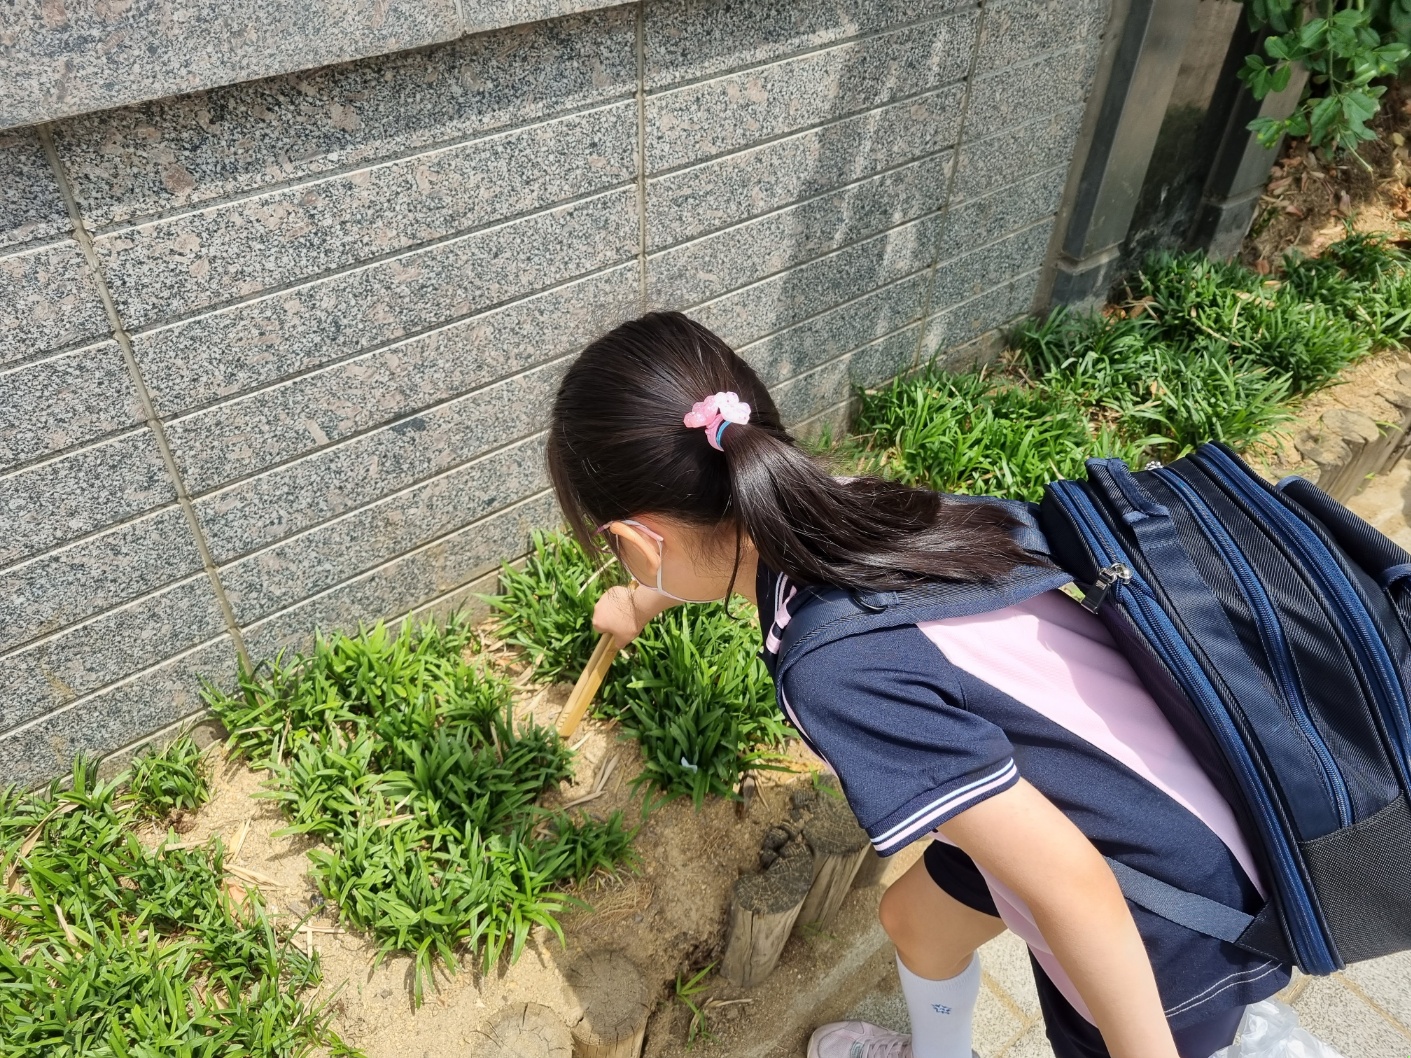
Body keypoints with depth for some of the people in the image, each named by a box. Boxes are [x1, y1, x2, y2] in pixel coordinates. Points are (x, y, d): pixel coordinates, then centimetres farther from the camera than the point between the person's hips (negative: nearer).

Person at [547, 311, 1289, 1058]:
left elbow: (1070, 884, -30)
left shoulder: (839, 673, -35)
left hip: (1176, 914, -8)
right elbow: (710, 552, 15)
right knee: (915, 915, 27)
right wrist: (643, 604, 35)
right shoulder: (824, 510, -9)